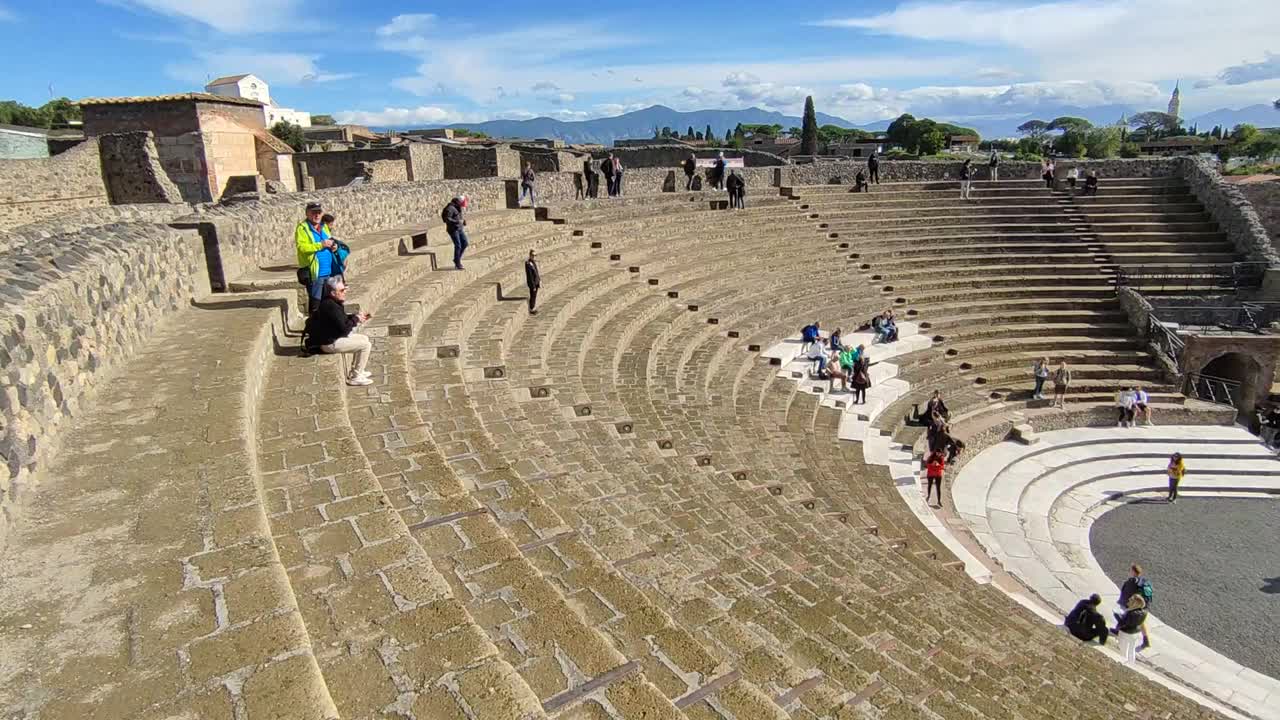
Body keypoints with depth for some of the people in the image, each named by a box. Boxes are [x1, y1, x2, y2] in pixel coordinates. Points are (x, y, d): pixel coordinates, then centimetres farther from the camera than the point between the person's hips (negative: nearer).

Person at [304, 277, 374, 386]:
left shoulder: (332, 302, 6)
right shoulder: (330, 306, -27)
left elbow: (343, 320, 17)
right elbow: (344, 328, -27)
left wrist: (357, 317, 3)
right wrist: (356, 319, -11)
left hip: (335, 336, 11)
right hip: (331, 343, -11)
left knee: (364, 339, 20)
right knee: (366, 345, -12)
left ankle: (356, 371, 26)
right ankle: (355, 377, -3)